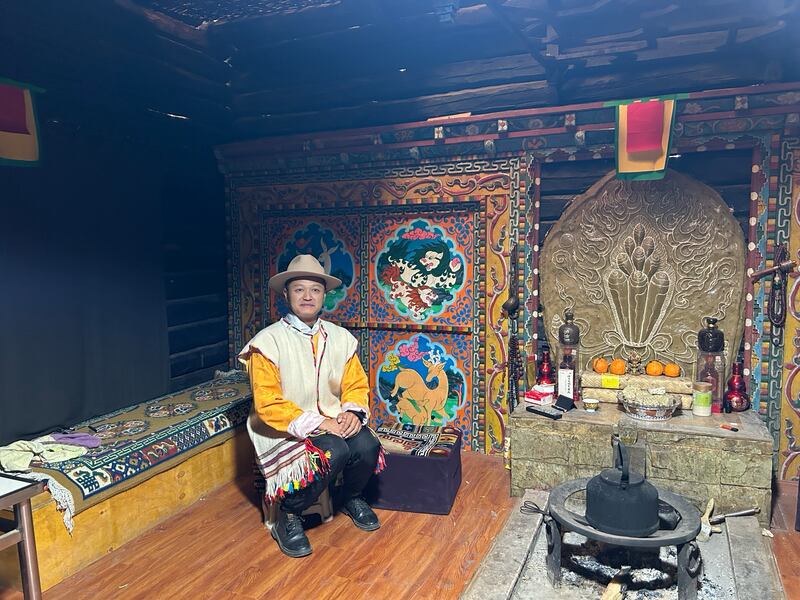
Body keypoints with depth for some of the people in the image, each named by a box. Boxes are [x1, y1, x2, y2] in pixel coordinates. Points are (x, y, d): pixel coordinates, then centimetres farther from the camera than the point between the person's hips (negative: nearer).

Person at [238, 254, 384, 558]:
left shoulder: (340, 338, 5)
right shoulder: (268, 341, -10)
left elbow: (357, 385, 9)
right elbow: (268, 404, -15)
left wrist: (352, 411, -15)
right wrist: (318, 423, -23)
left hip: (334, 422, 5)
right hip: (285, 428, -5)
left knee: (367, 445, -24)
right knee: (334, 452, -32)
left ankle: (352, 498, 11)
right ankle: (287, 515, -5)